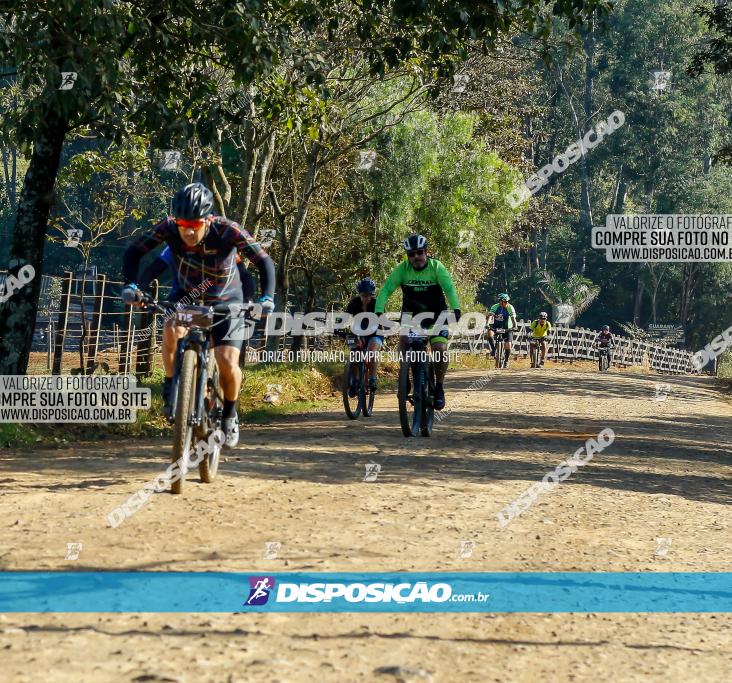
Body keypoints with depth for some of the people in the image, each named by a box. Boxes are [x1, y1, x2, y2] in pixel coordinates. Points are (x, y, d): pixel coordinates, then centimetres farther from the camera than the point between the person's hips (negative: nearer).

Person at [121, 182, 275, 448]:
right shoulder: (168, 227, -24)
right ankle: (170, 387, -9)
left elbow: (264, 262, -28)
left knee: (228, 363, -15)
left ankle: (230, 415, 14)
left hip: (225, 301, -1)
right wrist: (130, 284, -34)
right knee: (171, 330, -32)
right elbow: (134, 252, -18)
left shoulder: (227, 231, -30)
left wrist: (267, 297, -42)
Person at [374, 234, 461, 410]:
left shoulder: (436, 267, -17)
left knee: (440, 349, -20)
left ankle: (439, 388, 0)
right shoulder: (402, 269, -13)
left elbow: (449, 288, -28)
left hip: (435, 316, -2)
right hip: (411, 314, 2)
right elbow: (386, 290, -18)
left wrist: (456, 309, -45)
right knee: (403, 343, -22)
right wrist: (378, 312, -33)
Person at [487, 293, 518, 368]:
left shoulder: (510, 308, -16)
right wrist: (488, 324, -45)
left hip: (507, 328, 0)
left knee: (508, 345, -10)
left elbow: (513, 318, -25)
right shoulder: (495, 307, -15)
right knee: (490, 333, -32)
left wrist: (515, 326, -43)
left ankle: (506, 361, 13)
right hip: (496, 326, 1)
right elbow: (490, 316, -27)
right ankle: (493, 349, -13)